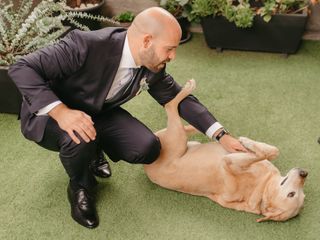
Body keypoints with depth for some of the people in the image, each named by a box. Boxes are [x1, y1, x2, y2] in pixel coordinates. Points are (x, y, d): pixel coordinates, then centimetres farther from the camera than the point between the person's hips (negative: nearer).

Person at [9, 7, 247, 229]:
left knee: (148, 149, -16)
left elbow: (179, 98, 0)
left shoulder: (152, 66, -14)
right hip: (50, 114, -5)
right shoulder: (87, 45, -35)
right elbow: (22, 68, -33)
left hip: (98, 113, 5)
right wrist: (61, 111, -46)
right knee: (81, 137, -38)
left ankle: (92, 151, 14)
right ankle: (80, 186, -3)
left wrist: (221, 135, -7)